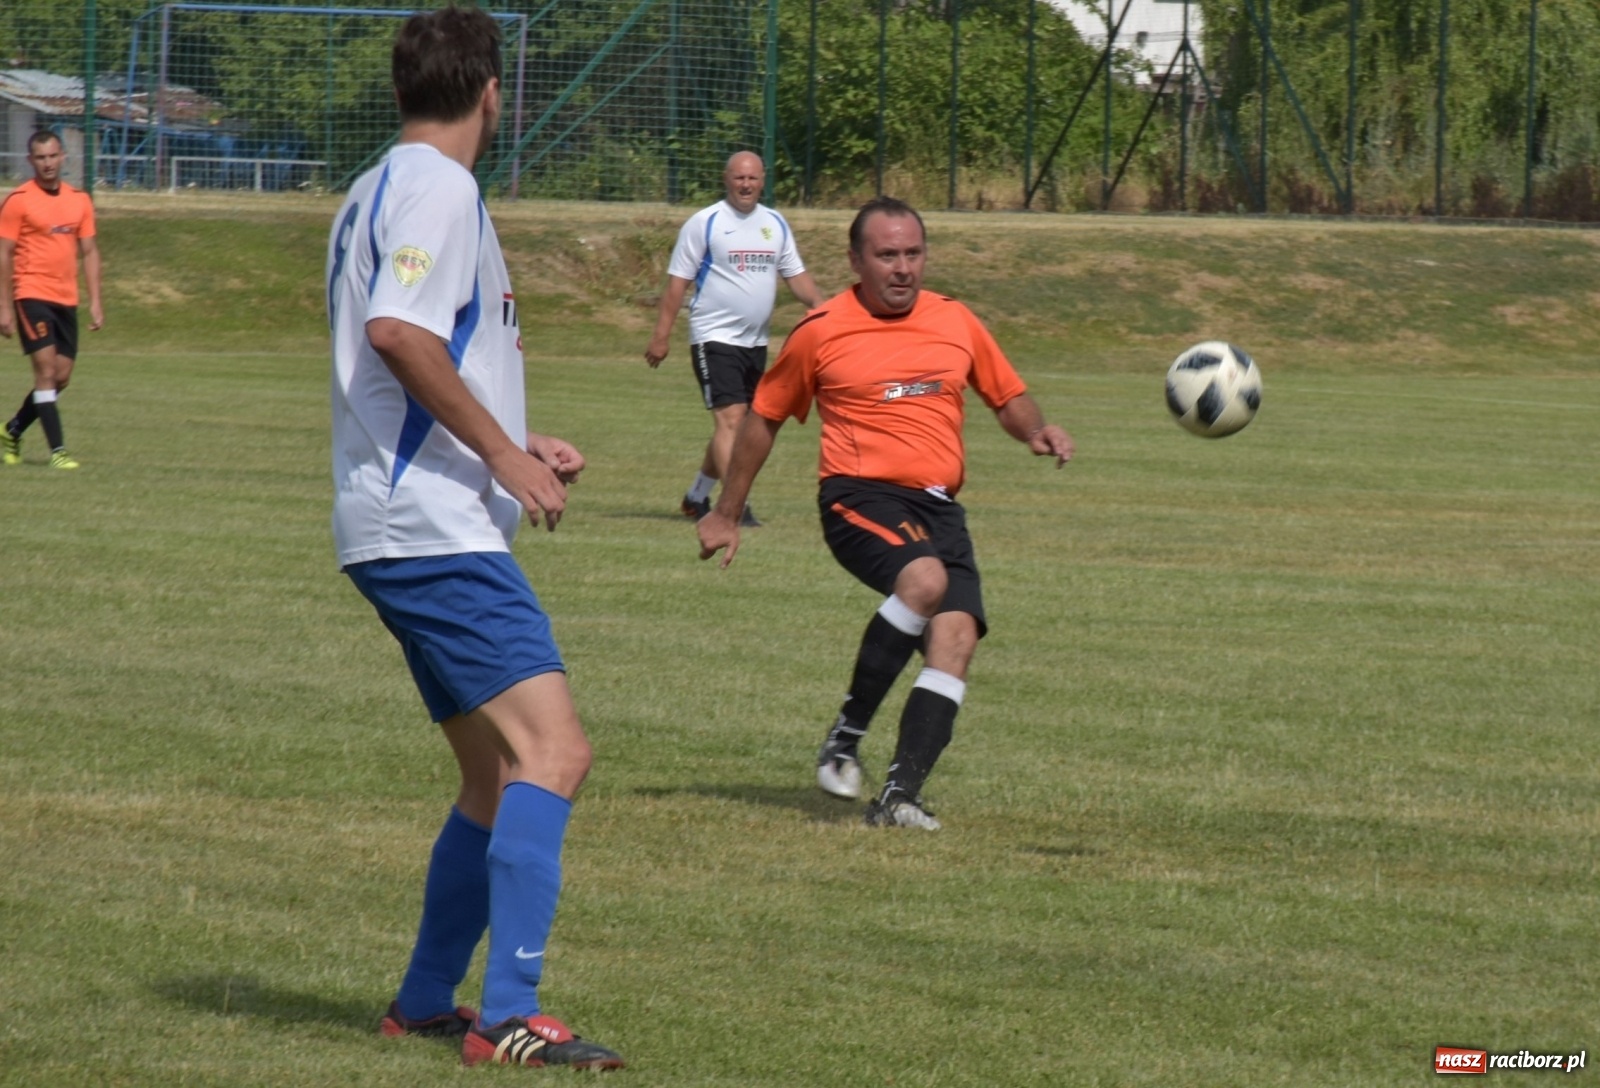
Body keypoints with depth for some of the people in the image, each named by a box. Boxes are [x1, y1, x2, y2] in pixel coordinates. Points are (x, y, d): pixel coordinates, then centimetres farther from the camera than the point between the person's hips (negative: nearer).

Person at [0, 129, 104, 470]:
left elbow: (89, 252, 14)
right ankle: (57, 450, -11)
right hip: (32, 296, -6)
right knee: (47, 370, -12)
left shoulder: (79, 200, 9)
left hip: (66, 299, 6)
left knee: (61, 376, 6)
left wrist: (95, 302, 7)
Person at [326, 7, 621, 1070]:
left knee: (499, 778, 16)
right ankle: (509, 1017, -25)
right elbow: (396, 330, -24)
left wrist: (516, 442, 24)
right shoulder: (439, 189, -10)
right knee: (554, 750, -19)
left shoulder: (378, 191, 21)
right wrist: (504, 452, -18)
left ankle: (427, 1001, 23)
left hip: (412, 534, 11)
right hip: (436, 531, -11)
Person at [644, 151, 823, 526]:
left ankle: (697, 497, 26)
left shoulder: (775, 224, 11)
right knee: (730, 419, -16)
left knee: (736, 426, 12)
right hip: (715, 338, -6)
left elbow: (796, 274, 14)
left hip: (755, 341, 6)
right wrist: (661, 336, -10)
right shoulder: (705, 223, -6)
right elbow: (678, 280, -6)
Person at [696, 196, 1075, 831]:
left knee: (956, 636, -15)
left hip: (939, 509, 5)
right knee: (925, 580, -33)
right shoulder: (822, 332, 3)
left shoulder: (956, 322, 12)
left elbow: (1008, 397, 23)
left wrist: (1037, 432, -1)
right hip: (860, 495, -5)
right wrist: (725, 516, 18)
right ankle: (846, 734, -19)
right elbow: (764, 418, 14)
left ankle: (900, 796, -14)